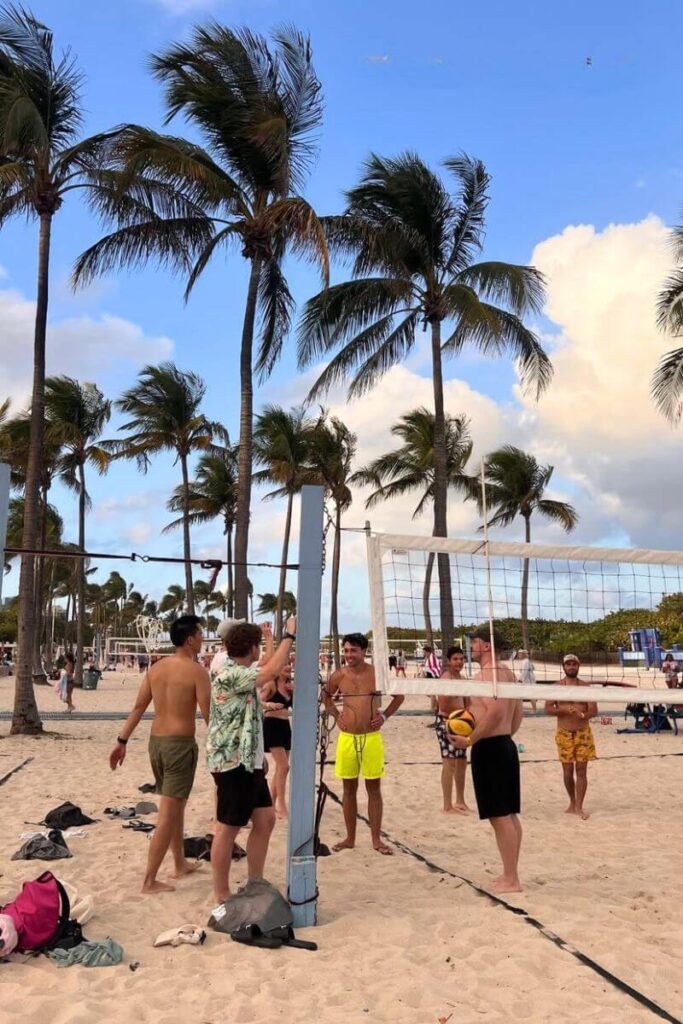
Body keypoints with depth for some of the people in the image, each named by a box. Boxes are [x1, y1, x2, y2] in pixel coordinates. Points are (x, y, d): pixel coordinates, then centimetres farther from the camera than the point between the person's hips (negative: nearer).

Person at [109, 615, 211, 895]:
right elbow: (209, 716, -14)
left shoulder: (156, 668, 6)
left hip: (156, 741, 7)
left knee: (175, 805, 22)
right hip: (180, 744, -7)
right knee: (168, 813, -1)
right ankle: (149, 881, 2)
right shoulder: (196, 671, -14)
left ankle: (180, 863, 34)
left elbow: (138, 708, 7)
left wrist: (122, 741, 12)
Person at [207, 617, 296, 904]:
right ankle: (222, 896, 14)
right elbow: (273, 670, -30)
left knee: (265, 819, 13)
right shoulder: (229, 675, -20)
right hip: (232, 763, -10)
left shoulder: (241, 675, 13)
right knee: (228, 828, 1)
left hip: (248, 762, 10)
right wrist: (290, 635, -23)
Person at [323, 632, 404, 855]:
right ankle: (350, 838, 22)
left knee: (374, 788, 6)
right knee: (349, 789, 11)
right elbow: (326, 697, 18)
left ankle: (376, 839, 16)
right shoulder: (338, 676, -1)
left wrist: (384, 715, -1)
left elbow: (399, 695, 8)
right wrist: (336, 715, 4)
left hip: (372, 737, -1)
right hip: (347, 737, 2)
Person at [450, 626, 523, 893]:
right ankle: (510, 874, 23)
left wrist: (470, 739, -20)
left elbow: (495, 712, -28)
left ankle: (510, 880, 2)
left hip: (489, 749, -10)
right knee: (510, 814, 14)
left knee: (499, 816, -4)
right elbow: (517, 714, 19)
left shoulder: (486, 673, -17)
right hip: (505, 745, 10)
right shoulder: (507, 673, 14)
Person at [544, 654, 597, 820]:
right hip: (564, 734, 0)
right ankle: (572, 802, 26)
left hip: (583, 733, 0)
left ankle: (579, 807, 2)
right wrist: (564, 710, -21)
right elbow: (548, 708, -4)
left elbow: (594, 710, -5)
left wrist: (583, 715, -27)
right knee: (568, 770, 6)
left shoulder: (586, 687, 1)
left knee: (581, 770, -2)